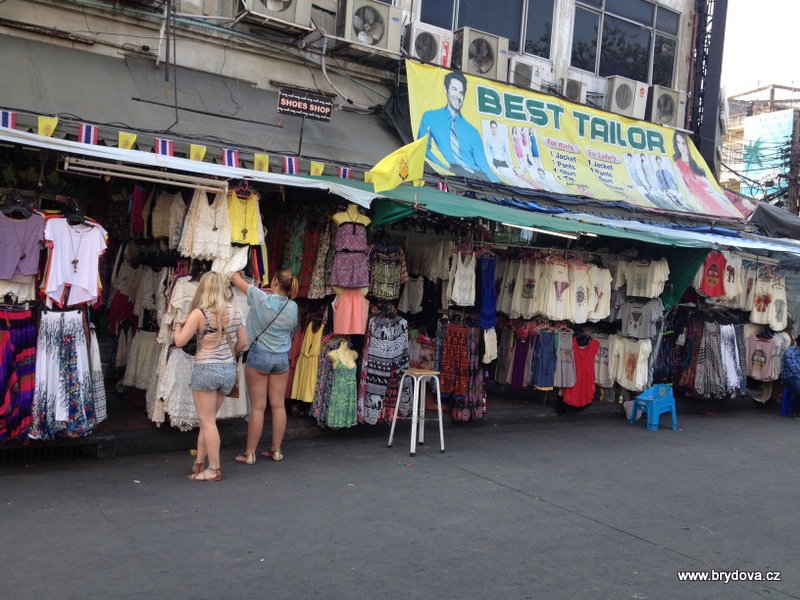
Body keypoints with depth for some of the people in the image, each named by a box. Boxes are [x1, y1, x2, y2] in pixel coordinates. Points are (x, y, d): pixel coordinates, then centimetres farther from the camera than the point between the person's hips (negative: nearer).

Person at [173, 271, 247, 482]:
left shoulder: (199, 313, -12)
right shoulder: (234, 312, 3)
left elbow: (179, 341, -10)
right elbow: (243, 342, 9)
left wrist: (179, 324, 9)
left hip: (206, 370, -5)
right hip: (228, 370, 6)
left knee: (207, 421, 4)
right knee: (207, 419, 17)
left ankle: (214, 469, 9)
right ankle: (199, 463, 24)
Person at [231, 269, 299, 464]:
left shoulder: (261, 298, -13)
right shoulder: (293, 307, -2)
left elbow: (236, 278, -3)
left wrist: (238, 274, 23)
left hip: (259, 355, -4)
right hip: (282, 357, 4)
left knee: (257, 407, 0)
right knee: (279, 406, 8)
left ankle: (250, 453, 8)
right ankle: (276, 450, 17)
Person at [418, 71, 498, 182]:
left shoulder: (472, 131, 22)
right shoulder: (430, 118, 15)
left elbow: (483, 165, 13)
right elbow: (423, 149, 5)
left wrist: (496, 182, -8)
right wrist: (445, 167, -13)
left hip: (475, 175, 3)